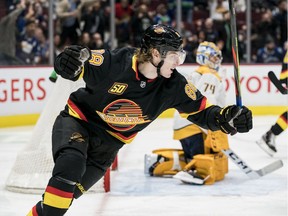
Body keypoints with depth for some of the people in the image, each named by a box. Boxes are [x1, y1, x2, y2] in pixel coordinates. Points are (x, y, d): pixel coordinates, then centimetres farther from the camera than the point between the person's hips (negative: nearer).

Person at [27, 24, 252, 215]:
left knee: (73, 188, -2)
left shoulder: (173, 85, -15)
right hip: (77, 121, -4)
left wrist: (226, 118, -26)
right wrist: (69, 62, -49)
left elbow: (201, 110, -6)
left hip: (109, 141, 5)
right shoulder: (115, 62, -28)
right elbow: (75, 66, -24)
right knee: (71, 164, -31)